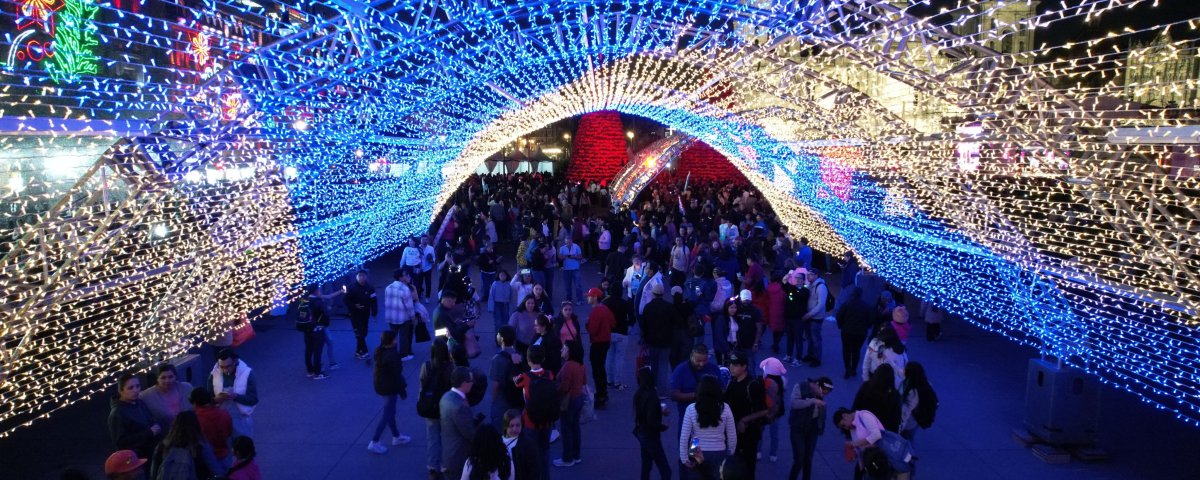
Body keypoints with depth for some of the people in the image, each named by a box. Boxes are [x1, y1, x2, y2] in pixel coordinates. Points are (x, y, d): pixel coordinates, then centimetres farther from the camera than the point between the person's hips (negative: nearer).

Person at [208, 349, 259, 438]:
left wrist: (235, 397, -29)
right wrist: (216, 399, -22)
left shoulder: (247, 374, -14)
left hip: (242, 420, -2)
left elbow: (253, 400, -13)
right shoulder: (214, 374, -6)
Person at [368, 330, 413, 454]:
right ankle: (374, 443, 4)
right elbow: (396, 375, -21)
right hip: (390, 388, -9)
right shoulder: (392, 355, -25)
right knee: (387, 414, 1)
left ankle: (396, 436, 37)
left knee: (390, 411, 21)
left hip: (380, 385, 9)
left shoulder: (379, 352, 1)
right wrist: (403, 391, -12)